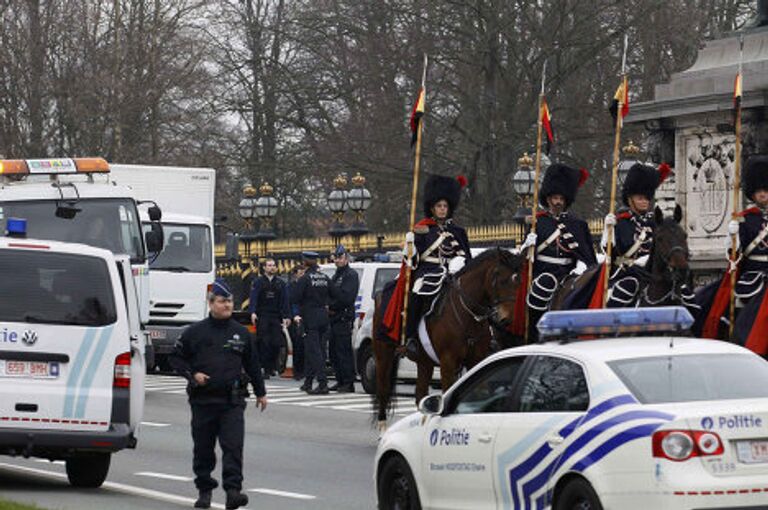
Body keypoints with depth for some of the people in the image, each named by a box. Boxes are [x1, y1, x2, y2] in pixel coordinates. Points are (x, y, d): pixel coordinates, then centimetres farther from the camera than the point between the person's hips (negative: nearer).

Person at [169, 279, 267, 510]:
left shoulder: (241, 333, 10)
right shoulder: (195, 332, 3)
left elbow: (252, 364, 20)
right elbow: (176, 358, 9)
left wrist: (260, 392, 23)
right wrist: (192, 374, -7)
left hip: (232, 400, 0)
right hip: (202, 400, 0)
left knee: (233, 446, -12)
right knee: (203, 448, 7)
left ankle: (233, 490, -16)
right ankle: (204, 490, 19)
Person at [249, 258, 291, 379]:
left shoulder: (281, 283, 14)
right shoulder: (258, 282, 5)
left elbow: (285, 301, 12)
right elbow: (253, 298, -5)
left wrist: (287, 317, 3)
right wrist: (253, 313, -20)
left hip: (276, 317, 2)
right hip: (262, 317, -2)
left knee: (276, 343, -5)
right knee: (264, 344, -7)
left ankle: (273, 367, 10)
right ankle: (266, 370, -4)